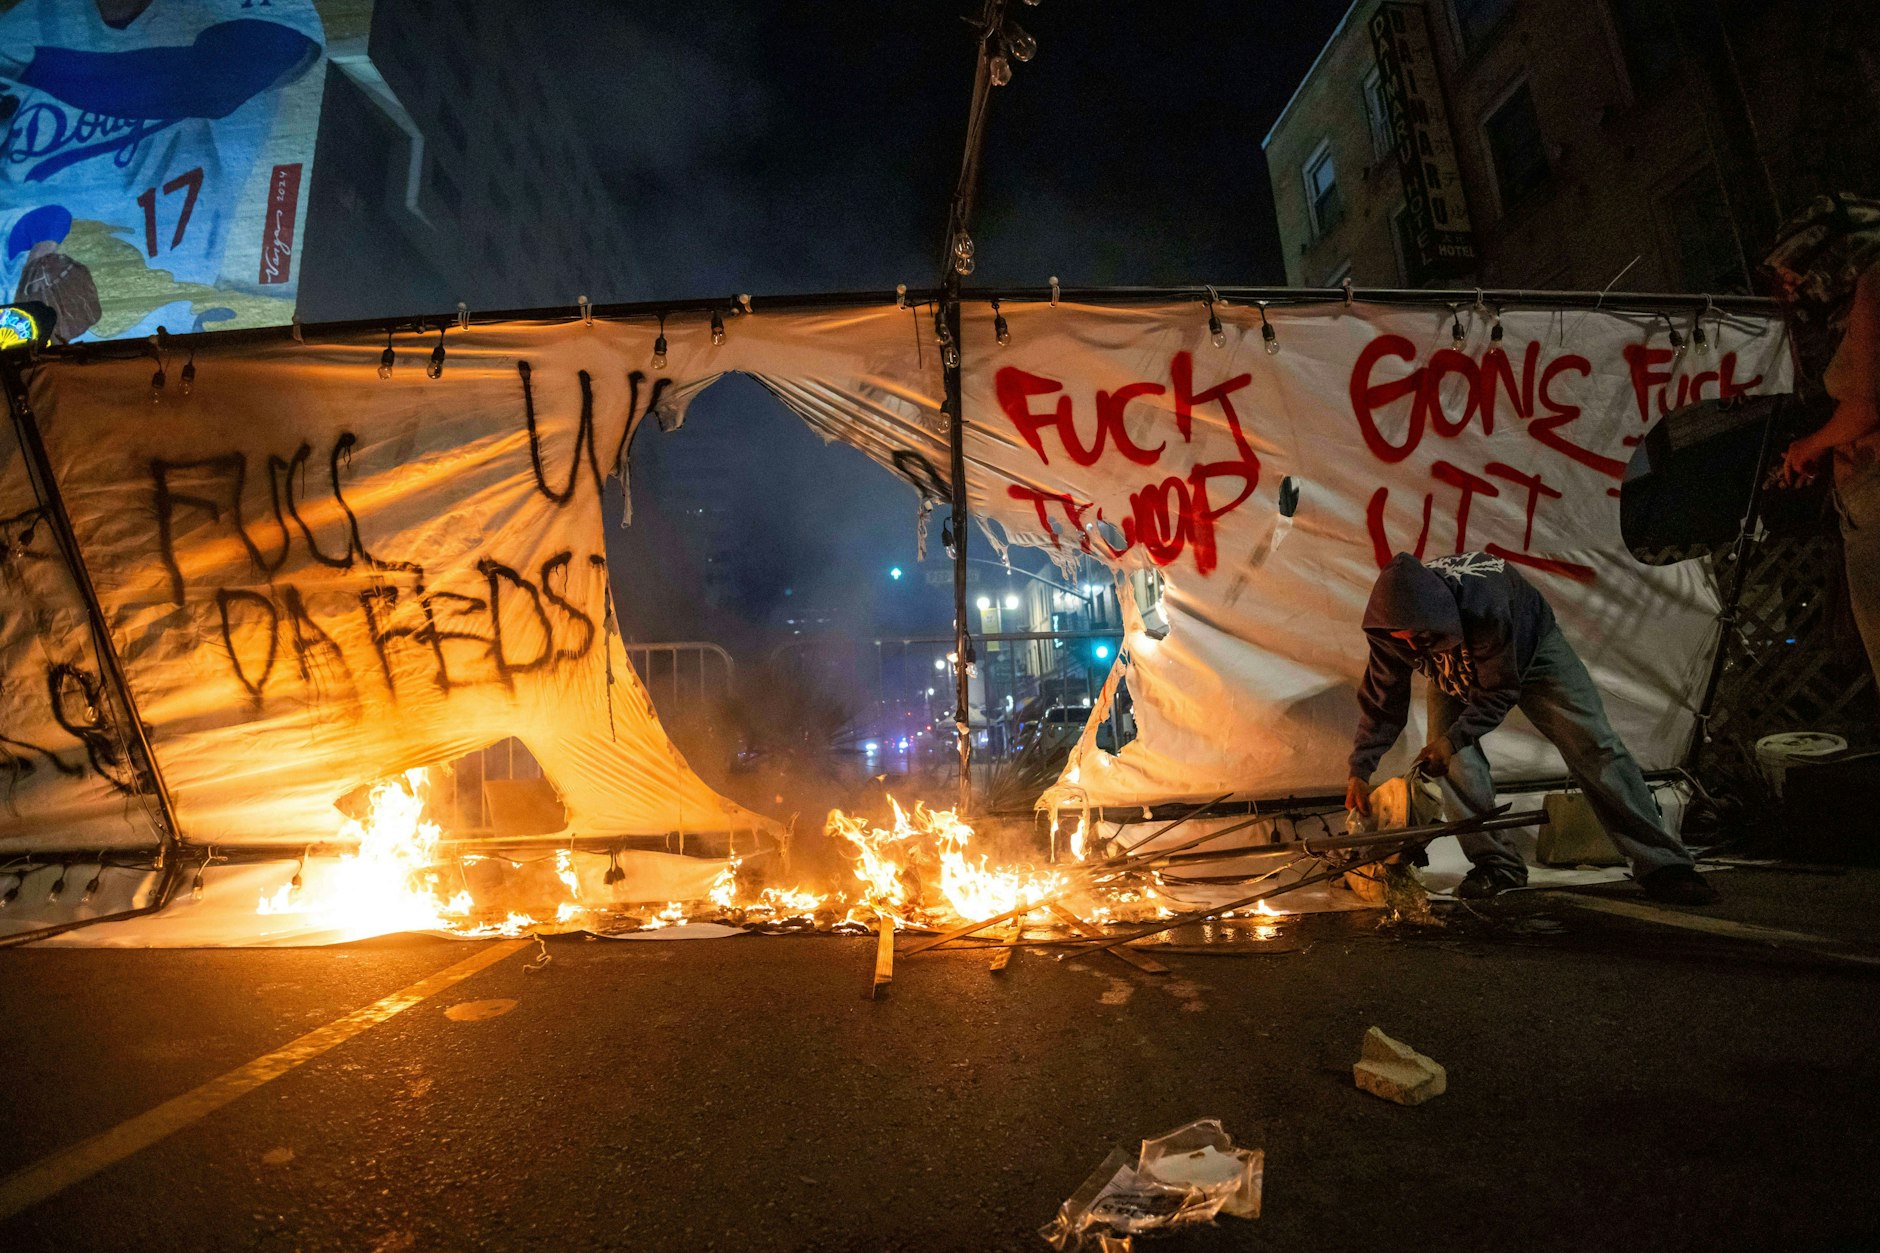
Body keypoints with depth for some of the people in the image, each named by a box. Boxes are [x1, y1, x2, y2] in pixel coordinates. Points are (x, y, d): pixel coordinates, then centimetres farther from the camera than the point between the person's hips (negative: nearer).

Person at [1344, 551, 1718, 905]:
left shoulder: (1483, 607, -46)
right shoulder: (1392, 621, -32)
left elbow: (1500, 692, -31)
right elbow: (1381, 698, -20)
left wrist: (1453, 739, -35)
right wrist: (1360, 770, -22)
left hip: (1530, 649, -3)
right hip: (1457, 672, 3)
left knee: (1594, 749, -6)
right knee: (1450, 756, -17)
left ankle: (1663, 866, 3)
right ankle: (1494, 863, -2)